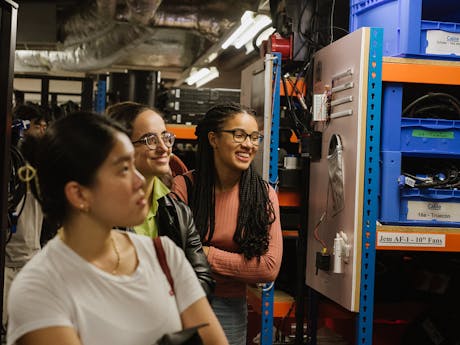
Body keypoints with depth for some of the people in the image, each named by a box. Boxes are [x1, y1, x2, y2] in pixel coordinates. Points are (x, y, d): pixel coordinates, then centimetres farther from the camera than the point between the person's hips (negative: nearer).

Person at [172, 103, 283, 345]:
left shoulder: (264, 194, -4)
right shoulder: (183, 187, -10)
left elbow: (270, 268, -12)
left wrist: (205, 254, -14)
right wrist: (243, 267, -15)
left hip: (230, 309, 2)